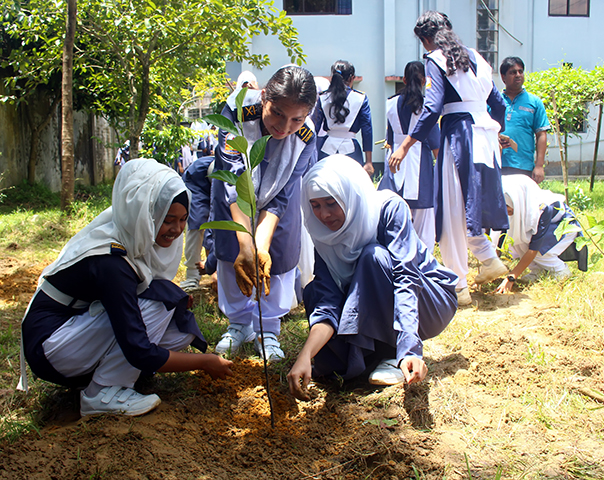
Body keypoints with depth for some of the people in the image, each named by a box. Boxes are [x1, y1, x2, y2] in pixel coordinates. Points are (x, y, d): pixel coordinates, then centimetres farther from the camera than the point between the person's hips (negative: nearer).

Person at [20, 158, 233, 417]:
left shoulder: (133, 238, -6)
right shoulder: (110, 262, -30)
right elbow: (141, 354, -30)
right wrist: (205, 362, -19)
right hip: (49, 347, -8)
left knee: (182, 329, -6)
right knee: (158, 301, -25)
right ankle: (103, 394, -13)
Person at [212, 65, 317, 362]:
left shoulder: (305, 137, -32)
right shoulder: (237, 112, -37)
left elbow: (278, 200, -27)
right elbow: (234, 184, -41)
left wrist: (262, 247, -42)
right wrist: (246, 245, -50)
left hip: (277, 189, 1)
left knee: (279, 255, -2)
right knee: (230, 251, 3)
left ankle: (268, 331, 14)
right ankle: (240, 324, 22)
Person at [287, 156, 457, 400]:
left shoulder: (389, 207, -24)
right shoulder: (325, 238, -10)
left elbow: (405, 278, -35)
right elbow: (328, 304, -21)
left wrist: (409, 350, -48)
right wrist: (305, 357, -39)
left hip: (431, 301, -5)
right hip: (379, 309, 5)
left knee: (374, 256, -29)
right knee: (314, 292, -15)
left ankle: (395, 356, -18)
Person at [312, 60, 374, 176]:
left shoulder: (323, 98, 6)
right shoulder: (361, 98, 2)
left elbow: (315, 127, 5)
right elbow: (367, 129, 1)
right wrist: (368, 162, 3)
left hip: (326, 149, 2)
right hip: (350, 149, -2)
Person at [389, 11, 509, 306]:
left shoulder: (436, 61, -4)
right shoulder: (474, 57, 16)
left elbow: (432, 108, -17)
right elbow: (497, 102, 18)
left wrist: (405, 146, -17)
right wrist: (497, 132, 36)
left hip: (458, 135, -7)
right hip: (484, 138, 7)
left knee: (453, 214, -1)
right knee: (469, 205, 23)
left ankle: (459, 287, 5)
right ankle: (490, 260, 19)